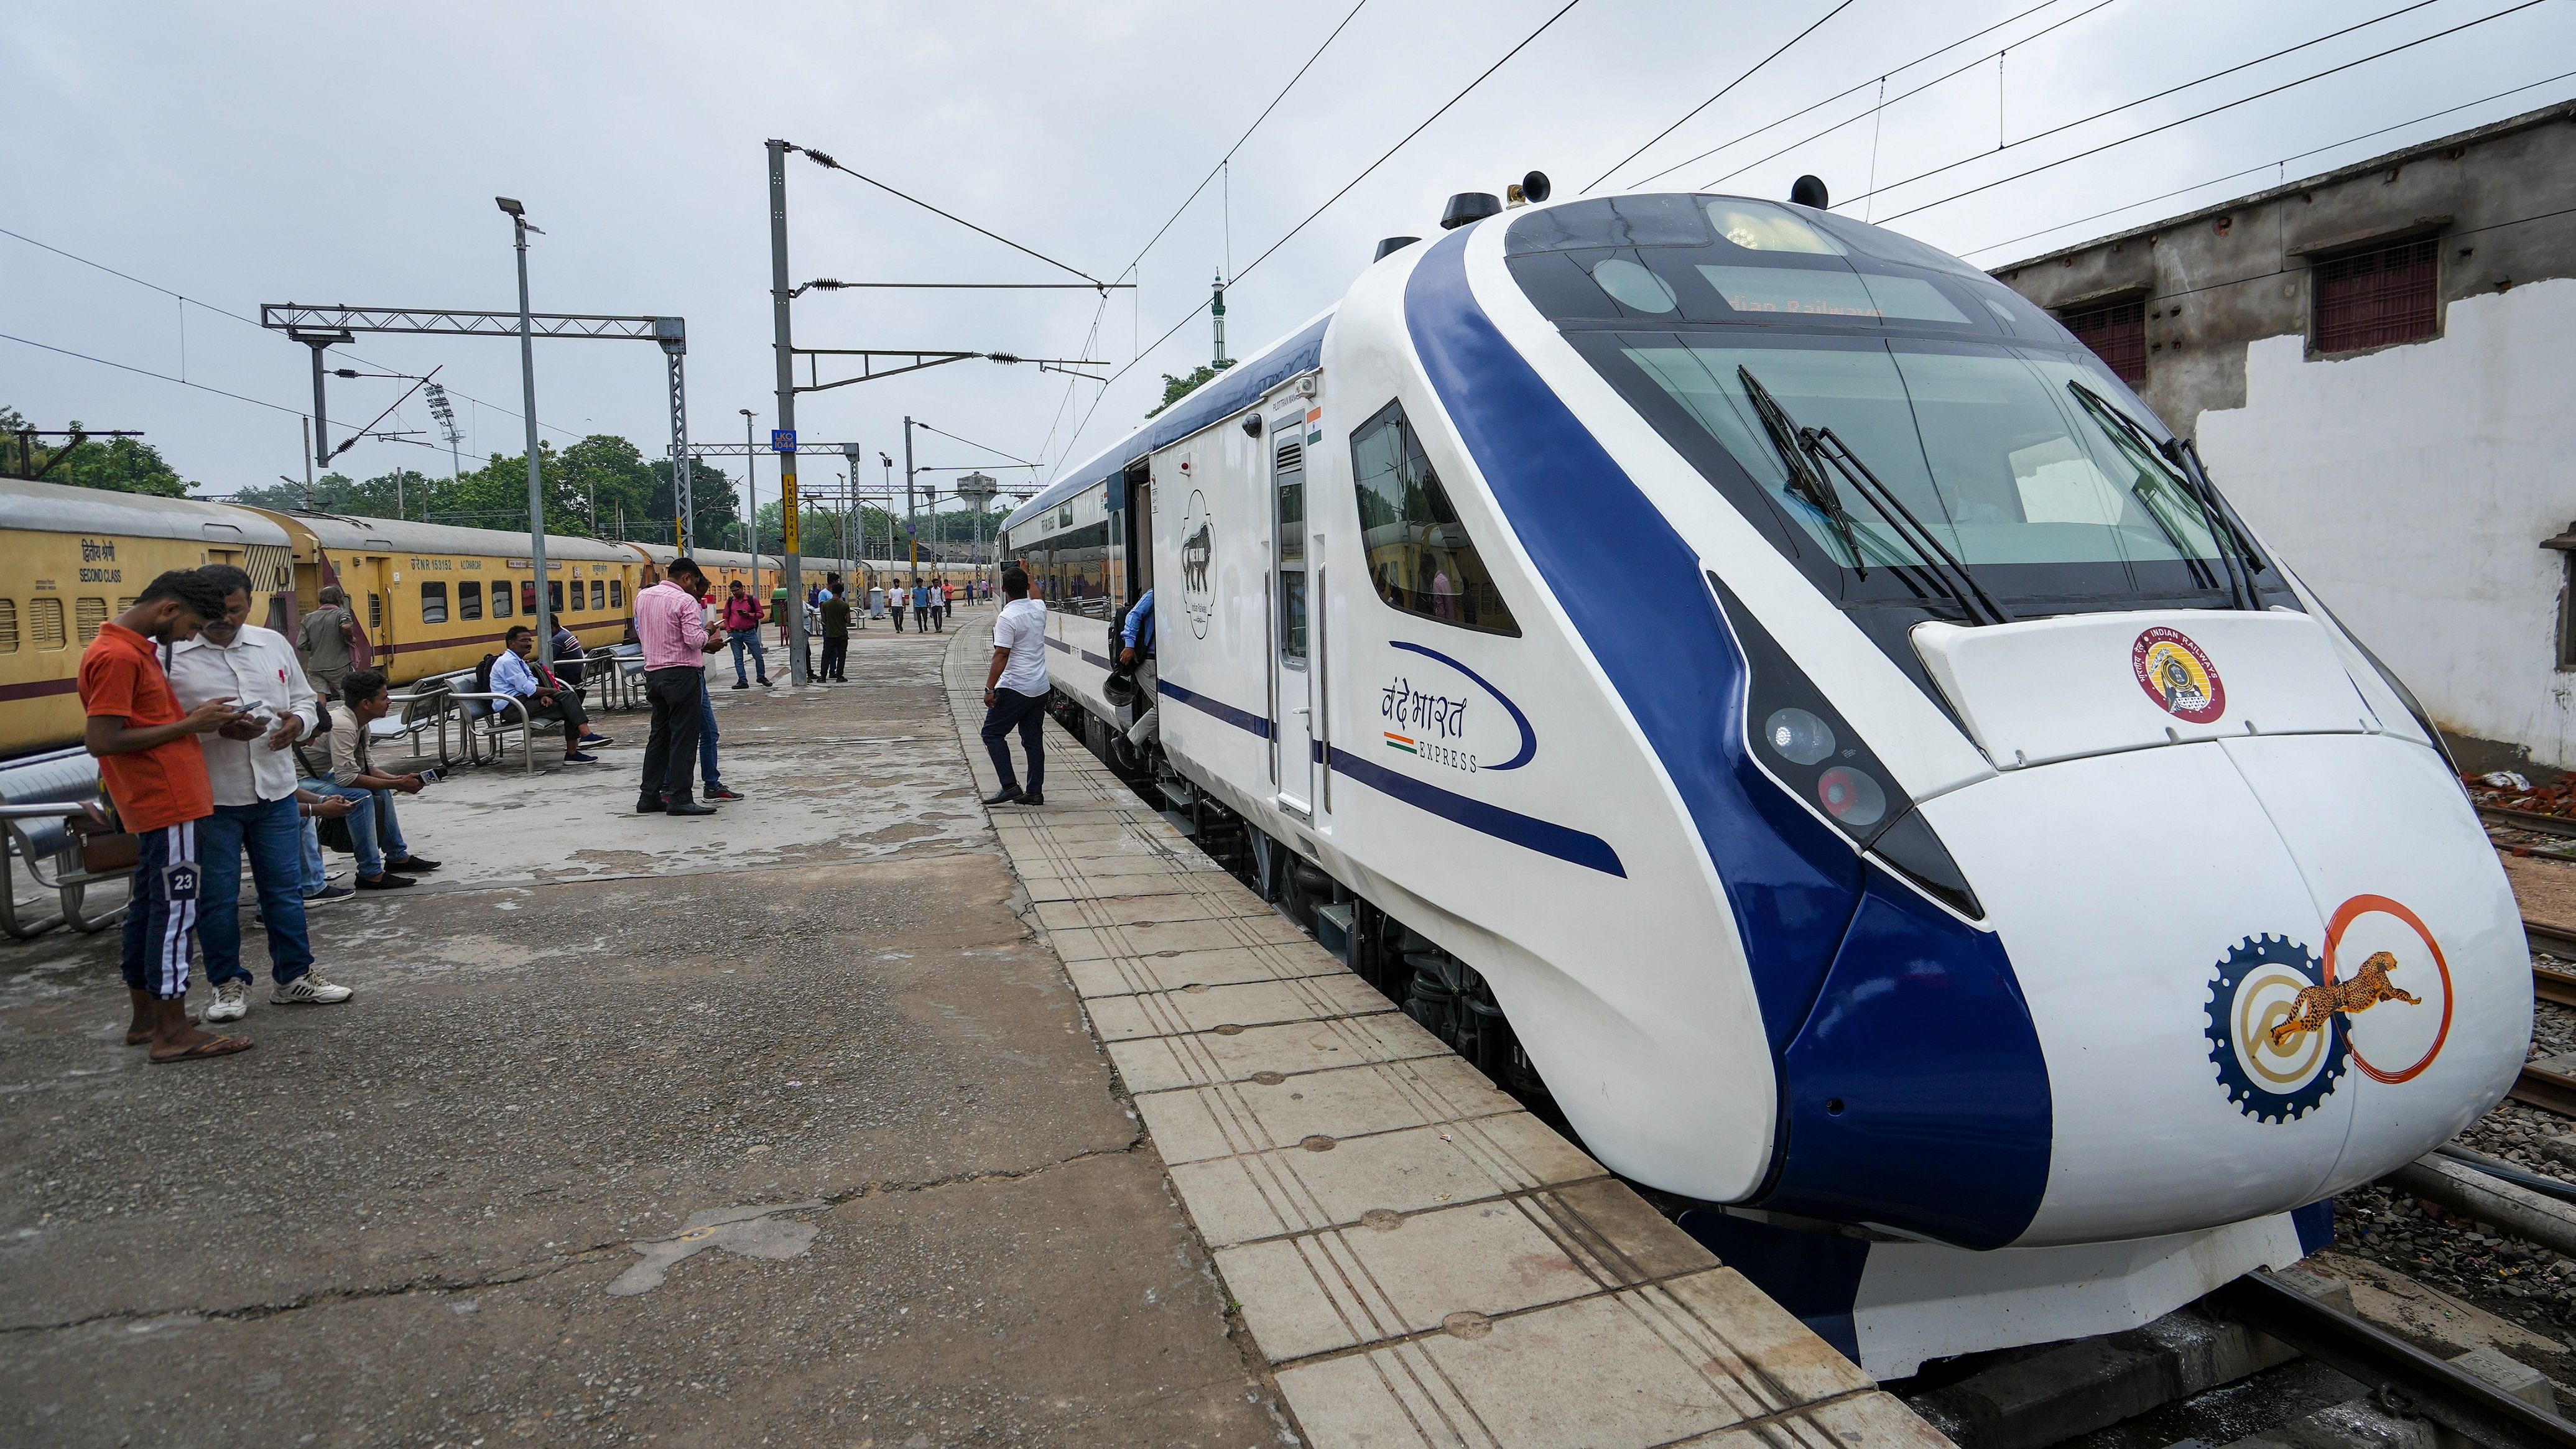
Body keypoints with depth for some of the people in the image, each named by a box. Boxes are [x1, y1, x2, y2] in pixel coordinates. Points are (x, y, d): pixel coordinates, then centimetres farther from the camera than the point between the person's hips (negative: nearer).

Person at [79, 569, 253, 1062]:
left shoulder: (135, 649, 15)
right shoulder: (118, 656, -17)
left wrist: (196, 719, 8)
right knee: (175, 908, -7)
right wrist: (190, 725, -18)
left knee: (148, 903, 15)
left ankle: (145, 1017, 26)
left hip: (155, 801, 10)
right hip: (168, 801, -10)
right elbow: (101, 740, -22)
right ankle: (173, 1034, -2)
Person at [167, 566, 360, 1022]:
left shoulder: (273, 644, 8)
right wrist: (217, 729, -24)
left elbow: (305, 700, 15)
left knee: (285, 889, 11)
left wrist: (298, 722, -7)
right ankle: (228, 983, 23)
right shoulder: (171, 654, -6)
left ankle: (294, 976, 23)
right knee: (217, 895, 8)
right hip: (210, 797, -4)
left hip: (276, 792, 4)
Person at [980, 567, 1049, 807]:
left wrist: (989, 688, -18)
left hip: (1014, 688, -7)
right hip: (1040, 688, 7)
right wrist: (1028, 576, 46)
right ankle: (1035, 792, 11)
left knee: (993, 733, 4)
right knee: (1033, 739, 11)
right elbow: (1035, 596, 32)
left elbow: (1001, 655, -20)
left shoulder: (1007, 618, -16)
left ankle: (1010, 786, -5)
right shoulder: (1039, 609, 5)